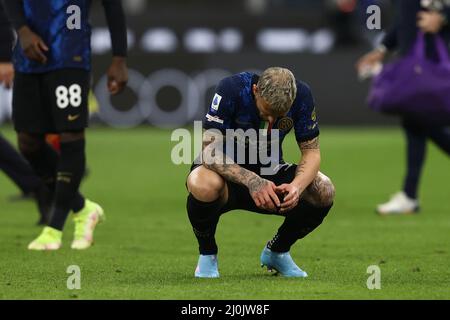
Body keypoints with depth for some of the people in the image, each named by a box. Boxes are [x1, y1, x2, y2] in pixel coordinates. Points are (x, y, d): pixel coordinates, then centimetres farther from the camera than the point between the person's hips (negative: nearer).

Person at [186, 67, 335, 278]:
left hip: (269, 173, 4)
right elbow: (211, 152, -30)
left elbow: (311, 151, -9)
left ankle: (277, 251, 7)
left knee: (324, 191, -22)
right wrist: (252, 181, -45)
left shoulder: (301, 95, -16)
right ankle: (207, 254, -7)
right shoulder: (231, 89, -27)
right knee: (204, 185, -39)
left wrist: (297, 186, -31)